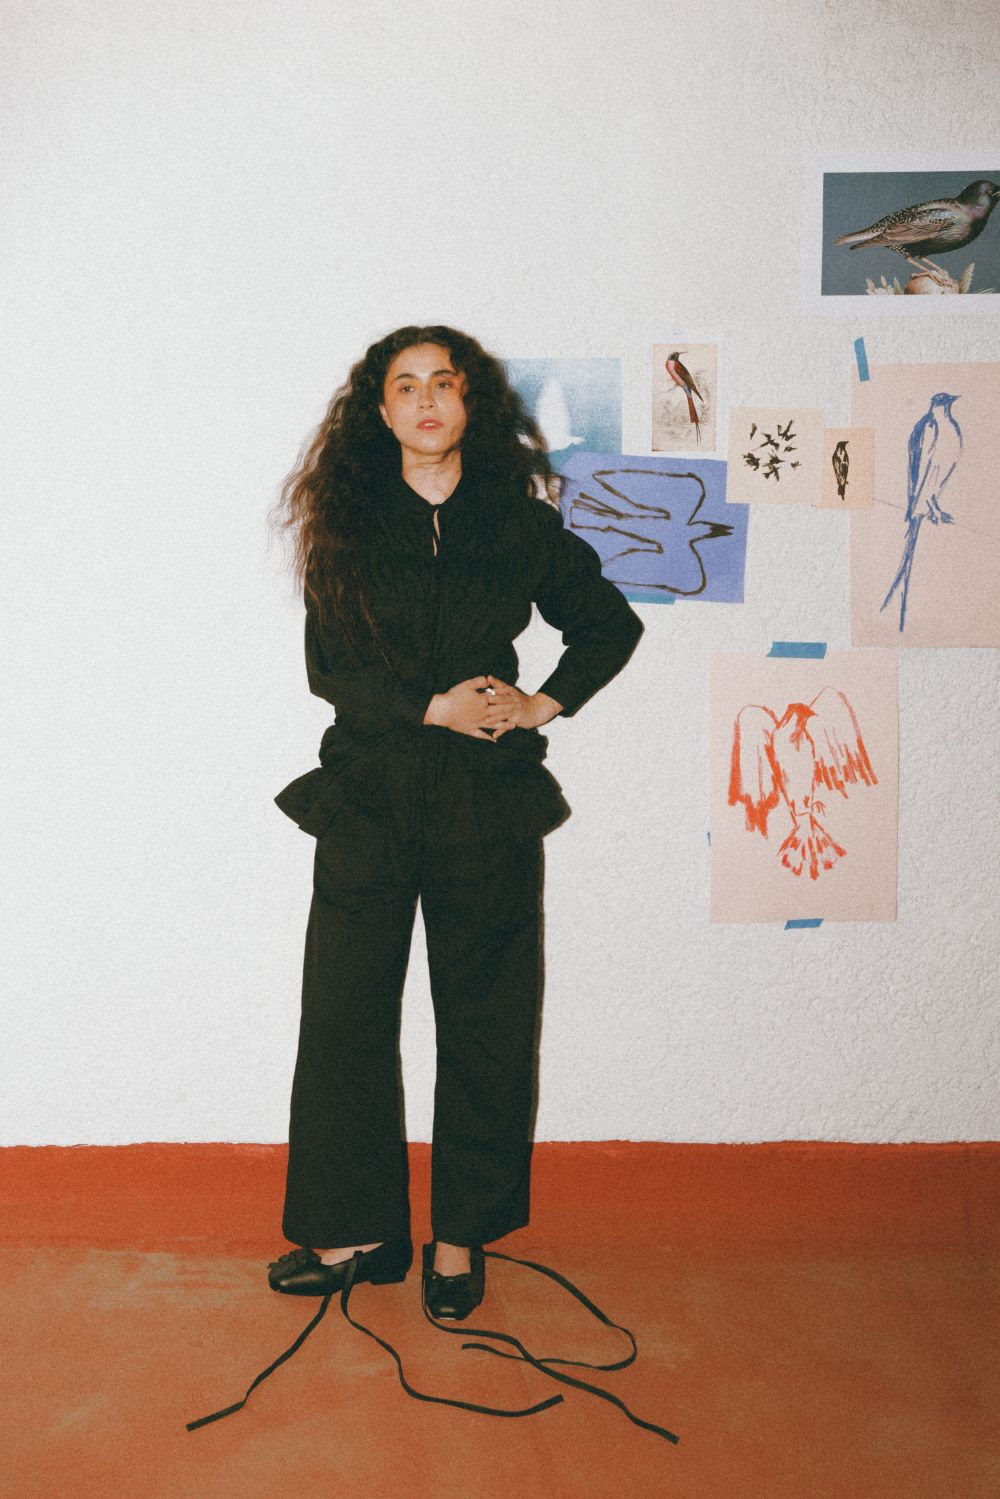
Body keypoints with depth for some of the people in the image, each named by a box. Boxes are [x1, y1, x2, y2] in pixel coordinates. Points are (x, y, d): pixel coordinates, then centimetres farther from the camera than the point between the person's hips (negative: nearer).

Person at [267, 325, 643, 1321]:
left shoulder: (520, 524, 5)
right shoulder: (345, 525, 5)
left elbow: (612, 624, 13)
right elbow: (327, 664, -2)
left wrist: (544, 704, 0)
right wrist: (433, 707, -13)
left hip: (488, 801, 0)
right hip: (368, 797, 1)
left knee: (483, 1021, 5)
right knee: (344, 1014, 3)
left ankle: (461, 1235, 21)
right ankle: (355, 1231, 19)